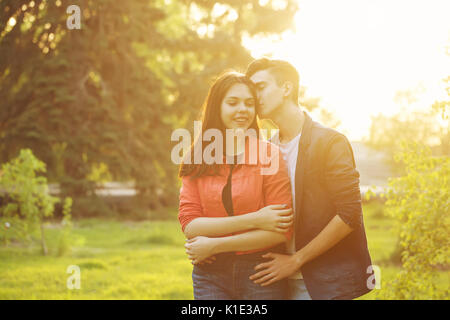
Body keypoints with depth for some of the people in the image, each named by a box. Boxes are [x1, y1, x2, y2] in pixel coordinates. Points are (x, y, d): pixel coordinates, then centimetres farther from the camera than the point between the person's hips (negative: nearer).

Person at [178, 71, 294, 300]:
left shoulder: (269, 155, -4)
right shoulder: (196, 159, 3)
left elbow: (281, 232, -9)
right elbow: (189, 224, -5)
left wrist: (215, 245, -10)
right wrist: (253, 220, -15)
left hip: (261, 274, -1)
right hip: (210, 276, 1)